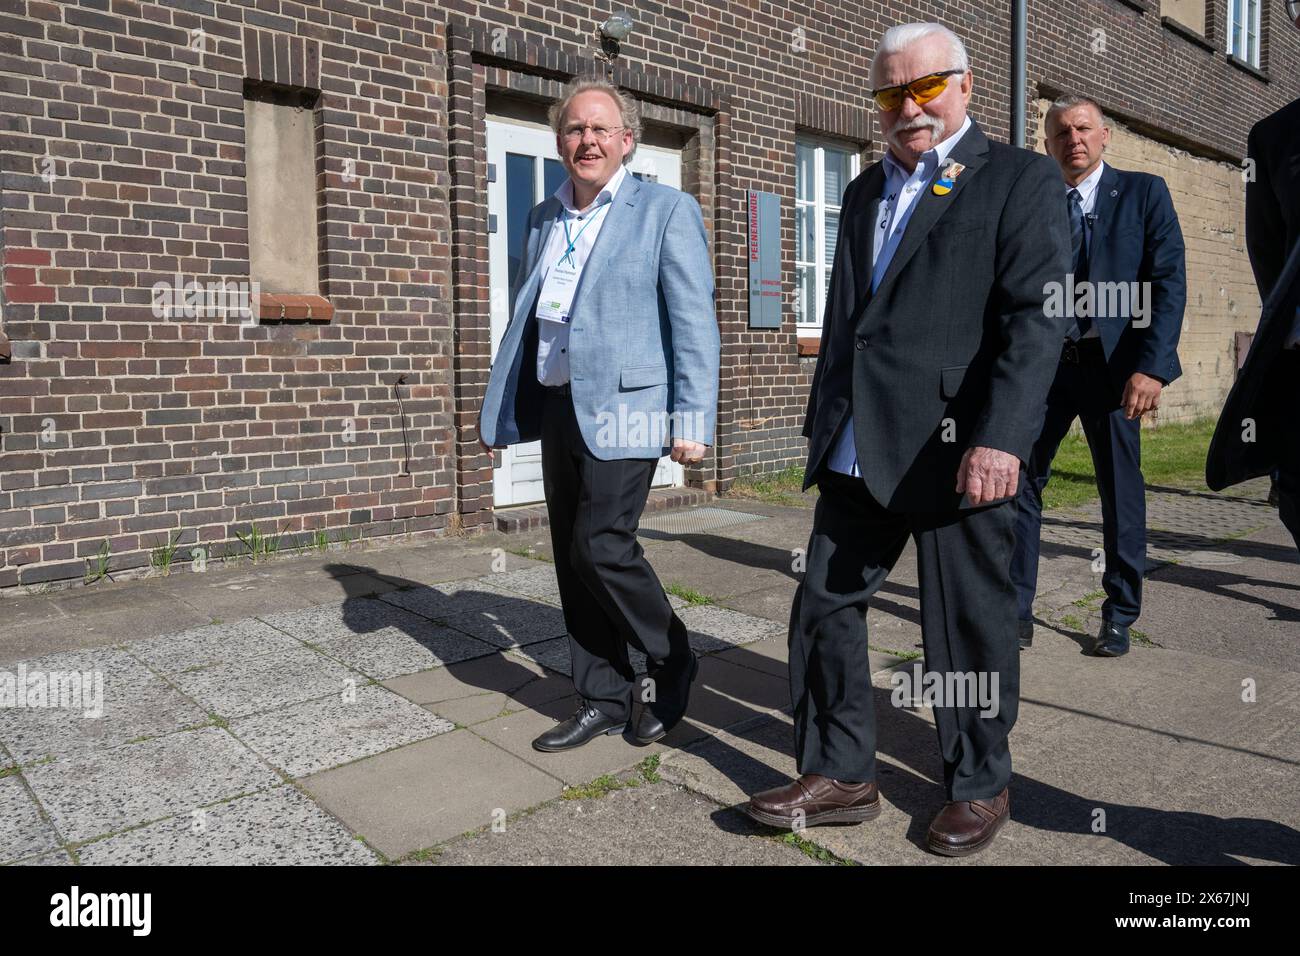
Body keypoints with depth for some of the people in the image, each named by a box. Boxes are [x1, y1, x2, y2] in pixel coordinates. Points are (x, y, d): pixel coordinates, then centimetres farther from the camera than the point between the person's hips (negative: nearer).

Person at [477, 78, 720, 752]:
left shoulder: (667, 211, -1)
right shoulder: (542, 219, 16)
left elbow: (694, 323, -7)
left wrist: (692, 419, -15)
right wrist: (501, 409, 16)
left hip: (622, 410, -6)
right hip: (557, 410, 7)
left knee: (602, 546, -13)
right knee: (571, 558, 8)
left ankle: (672, 663, 14)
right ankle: (604, 701, 21)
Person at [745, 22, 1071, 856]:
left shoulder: (1021, 179, 0)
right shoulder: (866, 191, 19)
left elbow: (1037, 316, -11)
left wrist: (1001, 436, -21)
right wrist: (823, 423, 18)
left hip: (958, 451, -6)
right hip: (858, 452, 6)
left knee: (969, 625, 6)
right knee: (824, 607, 8)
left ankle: (980, 787, 27)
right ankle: (841, 774, 23)